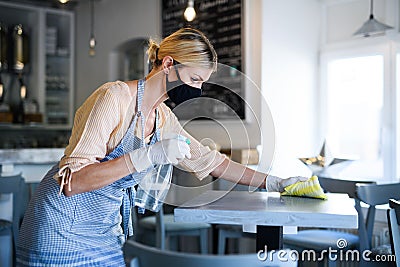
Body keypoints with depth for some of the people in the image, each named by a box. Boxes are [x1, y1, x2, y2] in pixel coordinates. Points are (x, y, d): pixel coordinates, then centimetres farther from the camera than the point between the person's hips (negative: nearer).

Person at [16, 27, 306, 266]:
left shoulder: (163, 118, 3)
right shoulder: (115, 97, -20)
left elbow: (209, 159, 15)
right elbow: (72, 181, -27)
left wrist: (272, 183, 14)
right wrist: (149, 156, -34)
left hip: (106, 232, 7)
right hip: (63, 229, -7)